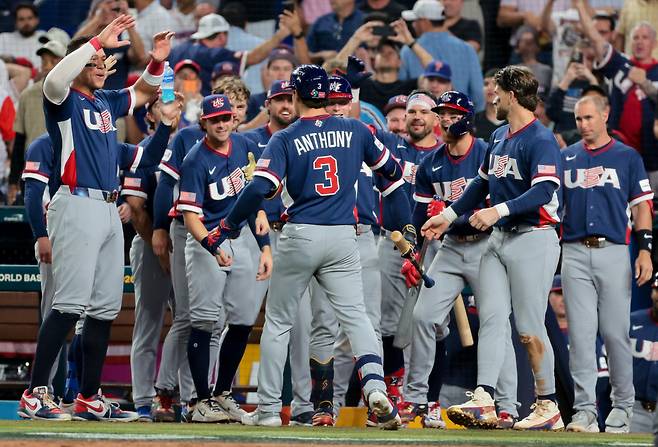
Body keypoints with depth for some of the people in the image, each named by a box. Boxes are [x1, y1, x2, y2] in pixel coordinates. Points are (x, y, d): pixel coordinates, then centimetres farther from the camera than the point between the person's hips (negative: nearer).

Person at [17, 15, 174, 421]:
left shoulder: (106, 101, 18)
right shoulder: (64, 100, -4)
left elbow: (144, 92, 33)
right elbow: (56, 79, -27)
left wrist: (157, 62, 13)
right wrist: (99, 41, -27)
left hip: (108, 210, 8)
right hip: (77, 206, -8)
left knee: (106, 307, 8)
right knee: (71, 304, -15)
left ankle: (90, 399, 13)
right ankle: (35, 395, -14)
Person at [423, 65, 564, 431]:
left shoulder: (540, 140, -13)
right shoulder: (499, 137, 17)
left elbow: (544, 191, -25)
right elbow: (482, 183, 29)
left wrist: (498, 211, -32)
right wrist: (448, 216, 29)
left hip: (532, 239, -8)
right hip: (498, 238, 8)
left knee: (529, 327, -5)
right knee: (491, 317, -1)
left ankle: (548, 407, 4)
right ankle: (483, 400, -7)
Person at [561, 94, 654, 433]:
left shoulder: (627, 157, 7)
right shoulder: (565, 158, 13)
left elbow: (641, 206, 5)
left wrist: (645, 251, -5)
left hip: (613, 252, -2)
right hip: (574, 253, 2)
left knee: (615, 332, -1)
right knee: (581, 333, -3)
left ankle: (622, 405, 12)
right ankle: (585, 410, -3)